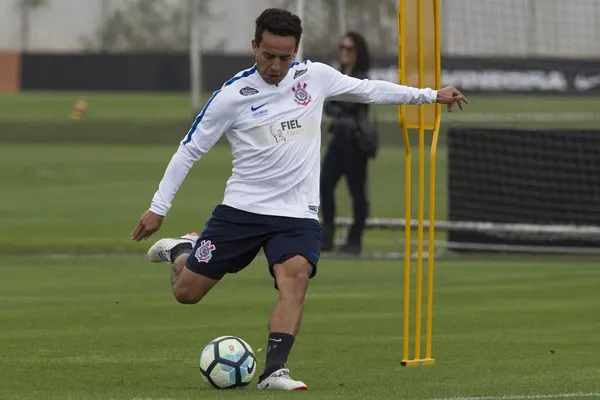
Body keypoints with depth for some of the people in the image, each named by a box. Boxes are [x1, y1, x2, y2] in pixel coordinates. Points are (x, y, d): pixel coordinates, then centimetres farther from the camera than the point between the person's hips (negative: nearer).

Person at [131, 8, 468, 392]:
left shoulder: (314, 76, -1)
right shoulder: (233, 95, -9)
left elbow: (367, 89, 15)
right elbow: (190, 149, -1)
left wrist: (431, 95, 15)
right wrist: (159, 207, 0)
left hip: (297, 215, 1)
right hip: (241, 210, -1)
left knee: (296, 275, -27)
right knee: (186, 292, 3)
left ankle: (274, 371, -30)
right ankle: (180, 249, 38)